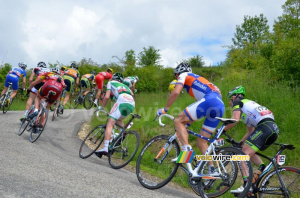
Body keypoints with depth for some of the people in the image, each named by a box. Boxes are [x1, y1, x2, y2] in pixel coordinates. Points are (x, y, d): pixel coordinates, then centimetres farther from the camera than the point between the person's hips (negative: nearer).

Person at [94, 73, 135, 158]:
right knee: (119, 120, 32)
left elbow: (107, 97, 16)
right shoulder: (124, 86, 42)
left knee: (109, 124, -8)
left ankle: (105, 148, -24)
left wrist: (101, 107, 28)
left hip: (122, 101, -6)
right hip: (132, 104, 6)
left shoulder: (111, 82, 27)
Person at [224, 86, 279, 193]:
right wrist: (239, 143, 34)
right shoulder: (248, 104, 36)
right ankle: (263, 168, 0)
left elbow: (235, 120, -8)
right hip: (274, 129, 9)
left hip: (264, 127, -9)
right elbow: (250, 132, 34)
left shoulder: (237, 102, 11)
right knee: (249, 152, 21)